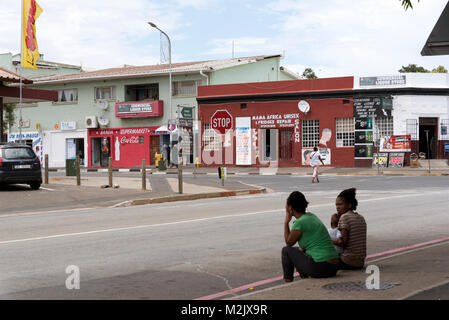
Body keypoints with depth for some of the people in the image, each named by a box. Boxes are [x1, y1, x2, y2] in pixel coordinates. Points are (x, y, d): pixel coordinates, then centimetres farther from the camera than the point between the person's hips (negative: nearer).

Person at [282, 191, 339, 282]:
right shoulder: (311, 216, 14)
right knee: (298, 250, 29)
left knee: (286, 250, 7)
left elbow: (289, 242, 2)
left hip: (320, 268, -8)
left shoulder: (300, 222, -12)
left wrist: (286, 221, 6)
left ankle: (288, 281, 12)